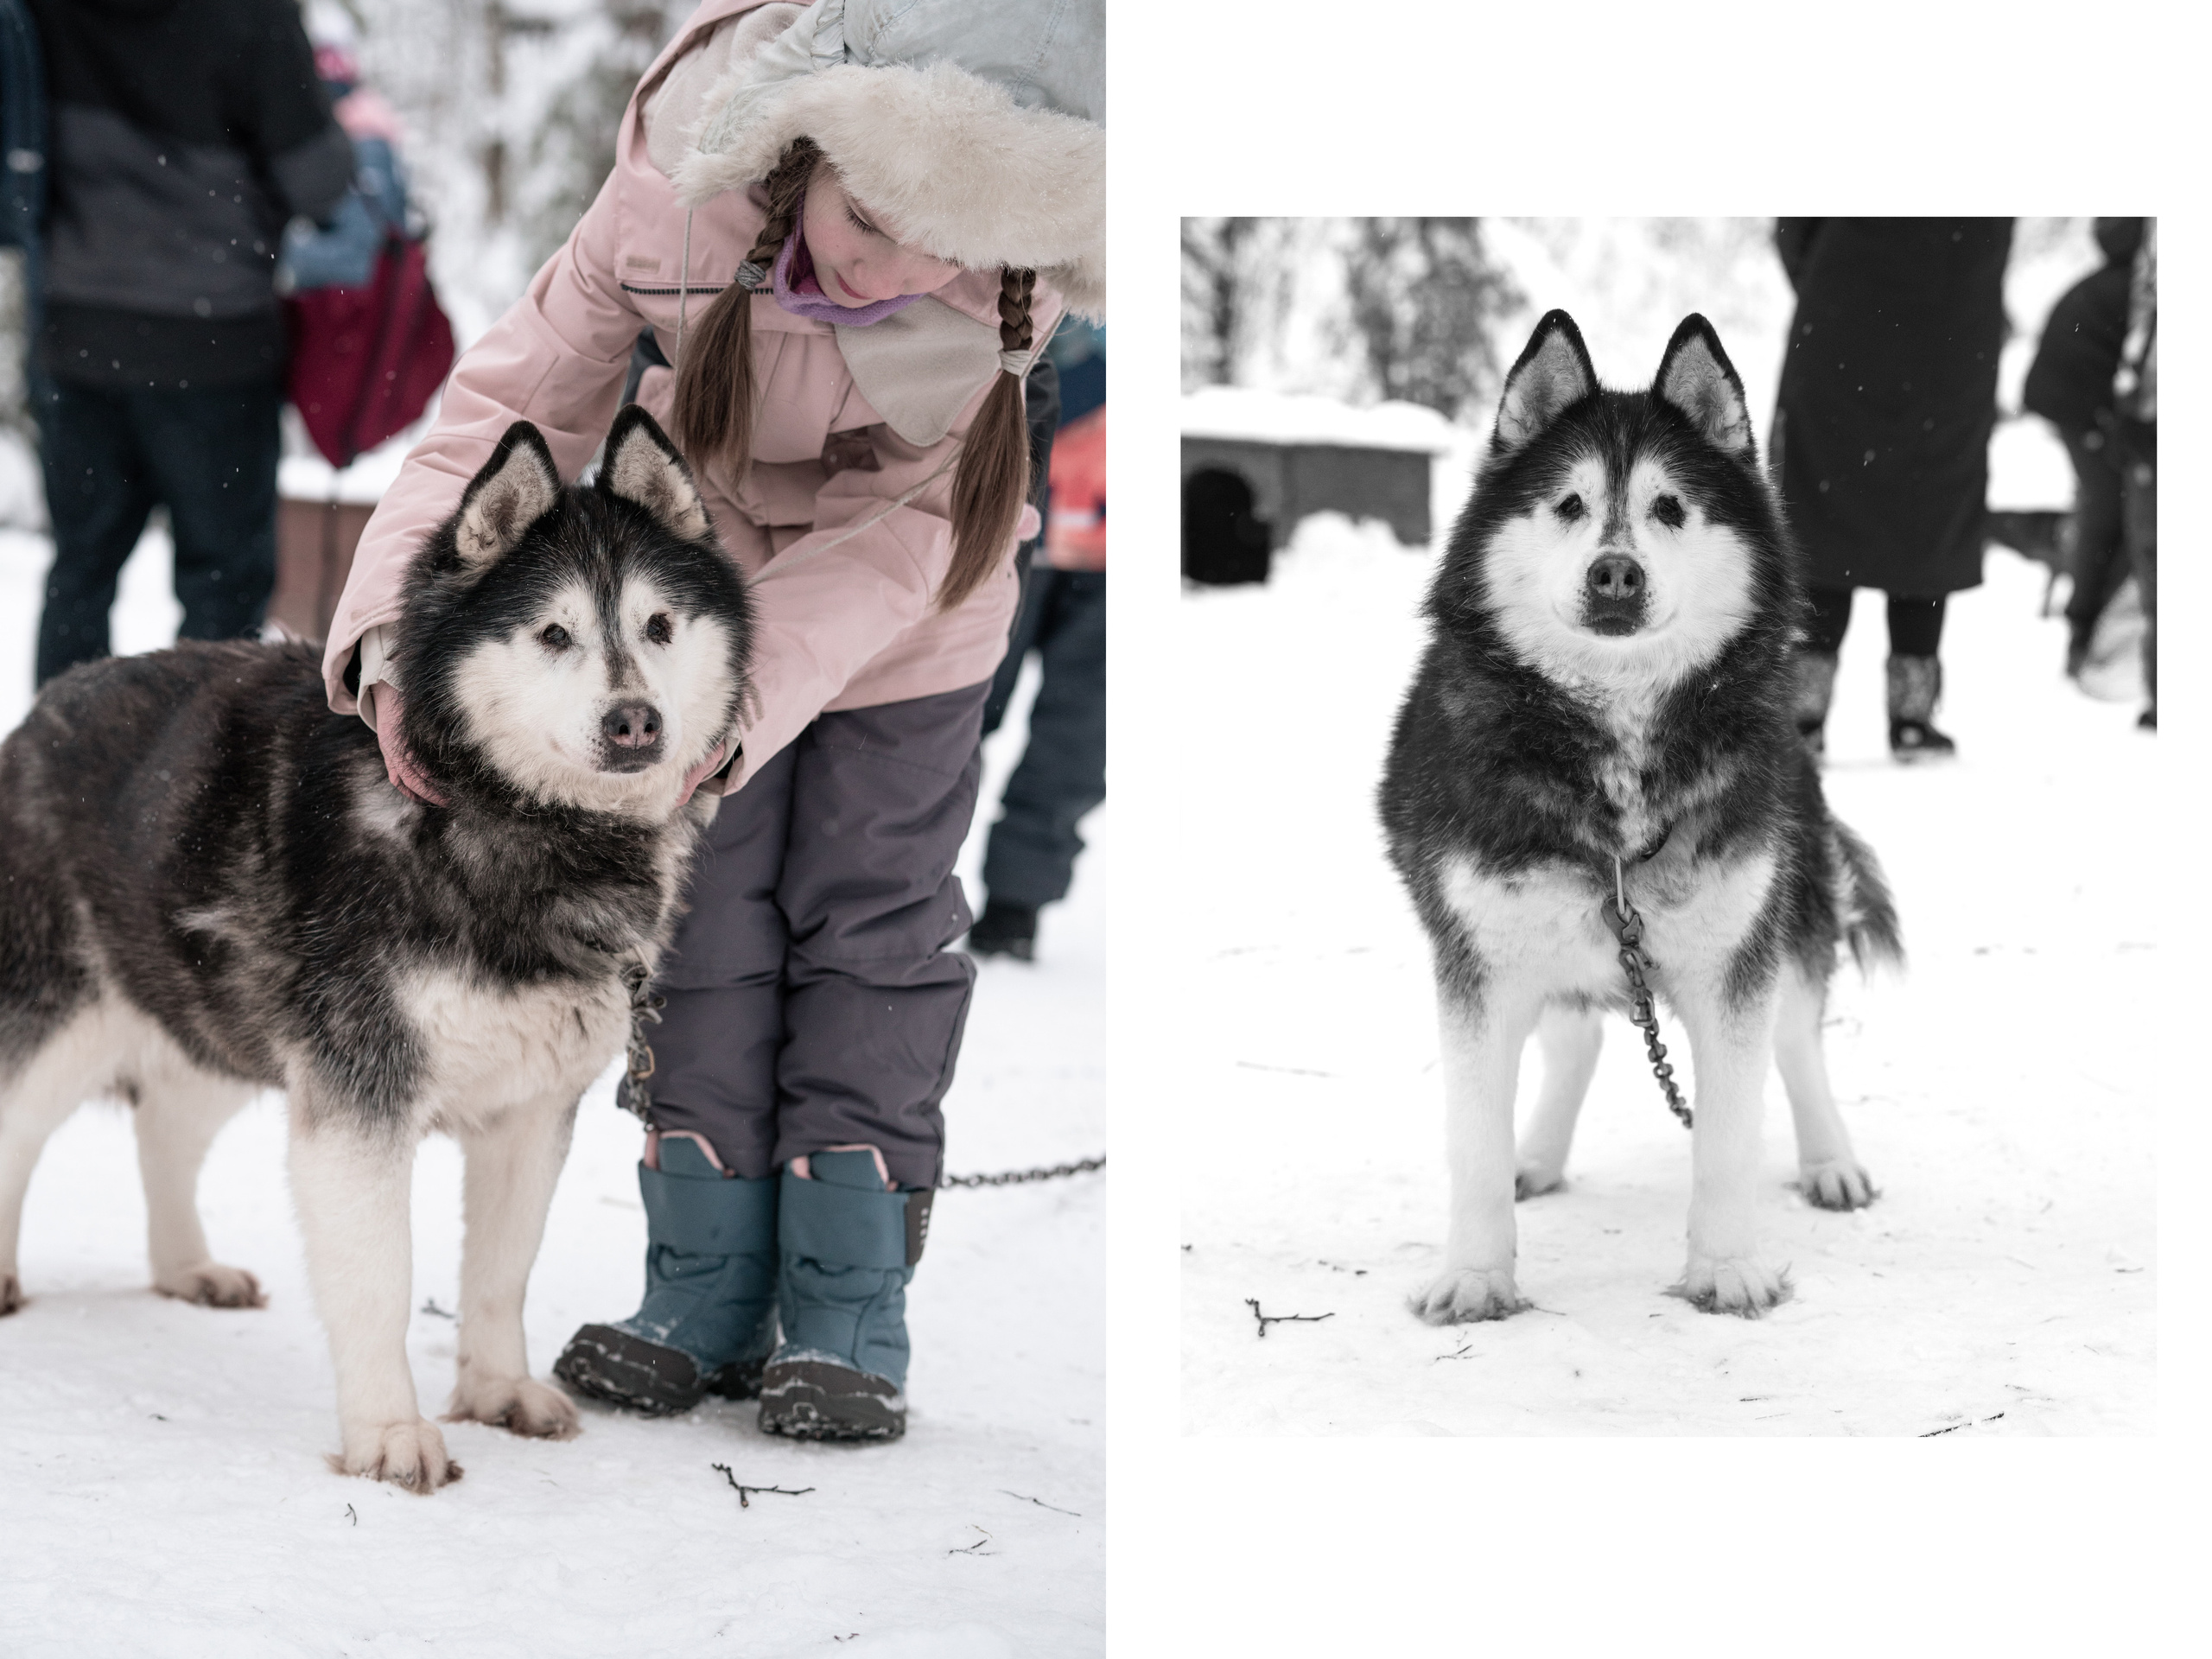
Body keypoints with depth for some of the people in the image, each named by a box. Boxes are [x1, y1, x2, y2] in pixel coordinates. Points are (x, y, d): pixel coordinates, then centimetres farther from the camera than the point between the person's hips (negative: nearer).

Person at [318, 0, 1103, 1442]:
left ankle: (850, 1311, 3)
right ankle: (706, 1294, 9)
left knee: (875, 917, -1)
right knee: (706, 910, 2)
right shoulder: (682, 194, -36)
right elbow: (519, 400, -25)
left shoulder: (1025, 272, -35)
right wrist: (397, 622, -38)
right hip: (715, 553, 1)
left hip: (912, 587, -1)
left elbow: (913, 524, -29)